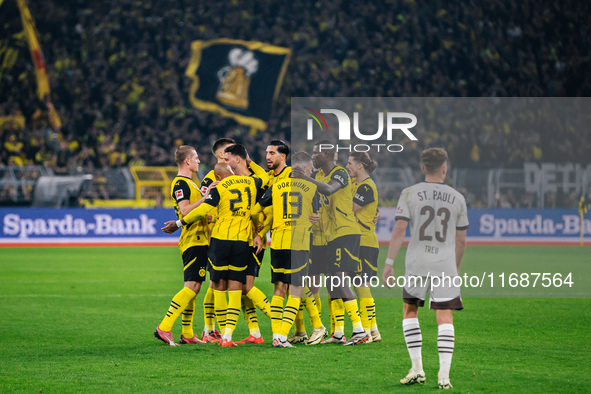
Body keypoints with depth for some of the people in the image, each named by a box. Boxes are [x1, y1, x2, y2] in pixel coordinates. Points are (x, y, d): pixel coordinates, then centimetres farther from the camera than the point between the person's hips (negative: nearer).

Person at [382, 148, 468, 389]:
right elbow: (461, 240, 11)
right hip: (445, 264, 0)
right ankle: (444, 374, -8)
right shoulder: (457, 198, 6)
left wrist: (389, 263, -4)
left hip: (416, 263, 0)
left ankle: (417, 369, 10)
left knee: (409, 310, 16)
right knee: (445, 317, 1)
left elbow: (399, 230, -7)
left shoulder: (409, 194, 0)